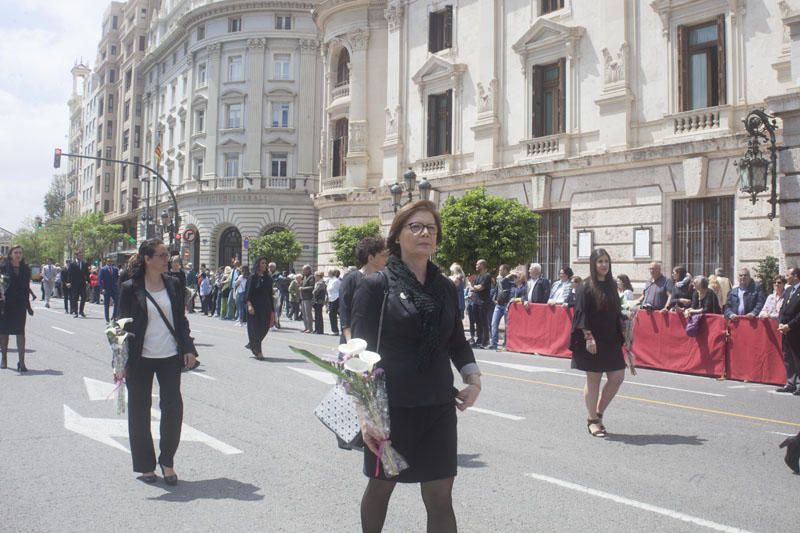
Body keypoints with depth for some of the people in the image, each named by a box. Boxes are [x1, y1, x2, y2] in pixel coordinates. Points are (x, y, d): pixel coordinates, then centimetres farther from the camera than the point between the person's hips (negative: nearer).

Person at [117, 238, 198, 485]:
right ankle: (145, 466, 20)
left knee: (173, 408, -2)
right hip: (140, 359, -2)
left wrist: (188, 349, 2)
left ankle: (167, 461, 14)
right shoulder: (130, 288, -4)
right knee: (139, 411, 7)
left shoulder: (173, 284, 5)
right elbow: (124, 325, -2)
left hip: (170, 356, 2)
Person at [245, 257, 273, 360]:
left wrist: (272, 309, 11)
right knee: (255, 328, -2)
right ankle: (258, 352, 4)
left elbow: (270, 294, 12)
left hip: (266, 307, 5)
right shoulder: (253, 277, -5)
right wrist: (249, 304, -24)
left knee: (265, 328, 6)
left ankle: (251, 344, 28)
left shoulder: (268, 278, 9)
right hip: (255, 306, -5)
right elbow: (249, 292, -10)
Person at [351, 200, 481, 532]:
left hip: (439, 408, 3)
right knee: (381, 487, 16)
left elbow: (457, 341, 16)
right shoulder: (376, 286, -7)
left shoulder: (445, 288, 6)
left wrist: (473, 378, -2)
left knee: (440, 498, 4)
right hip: (390, 407, -3)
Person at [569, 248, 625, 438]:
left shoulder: (612, 285, 10)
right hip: (592, 341, -6)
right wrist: (588, 337, -20)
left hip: (611, 340, 7)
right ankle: (592, 420, 14)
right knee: (593, 379, 2)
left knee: (617, 377, 5)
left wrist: (621, 335, 12)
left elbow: (616, 312, 16)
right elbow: (581, 314, -14)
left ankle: (598, 412, 22)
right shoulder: (586, 287, -9)